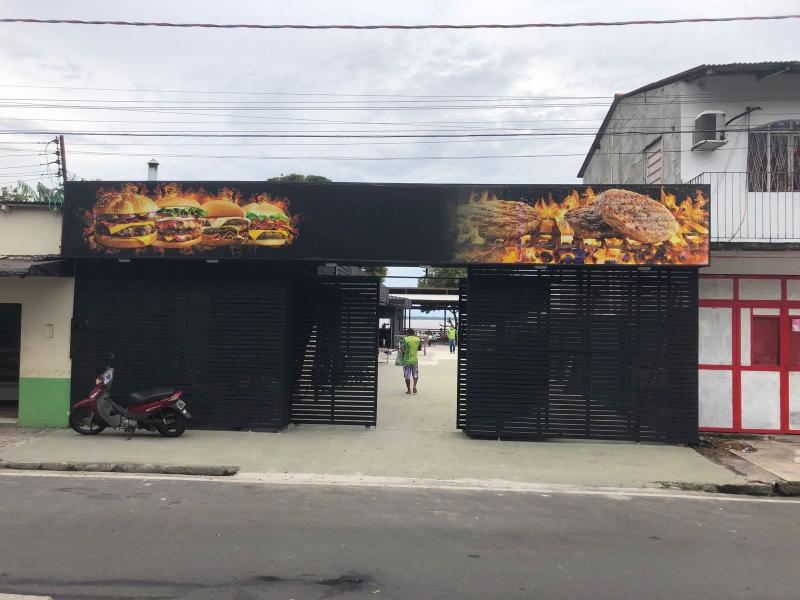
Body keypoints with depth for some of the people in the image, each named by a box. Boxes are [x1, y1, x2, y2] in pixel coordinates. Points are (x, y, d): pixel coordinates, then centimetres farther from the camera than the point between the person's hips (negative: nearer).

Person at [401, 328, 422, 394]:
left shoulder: (405, 339, -9)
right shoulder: (418, 339, 1)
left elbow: (402, 349, -12)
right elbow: (419, 349, 12)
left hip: (407, 360, -2)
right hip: (415, 359, 3)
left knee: (407, 376, 8)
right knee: (415, 374, 16)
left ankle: (408, 389, 12)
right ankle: (414, 385, -6)